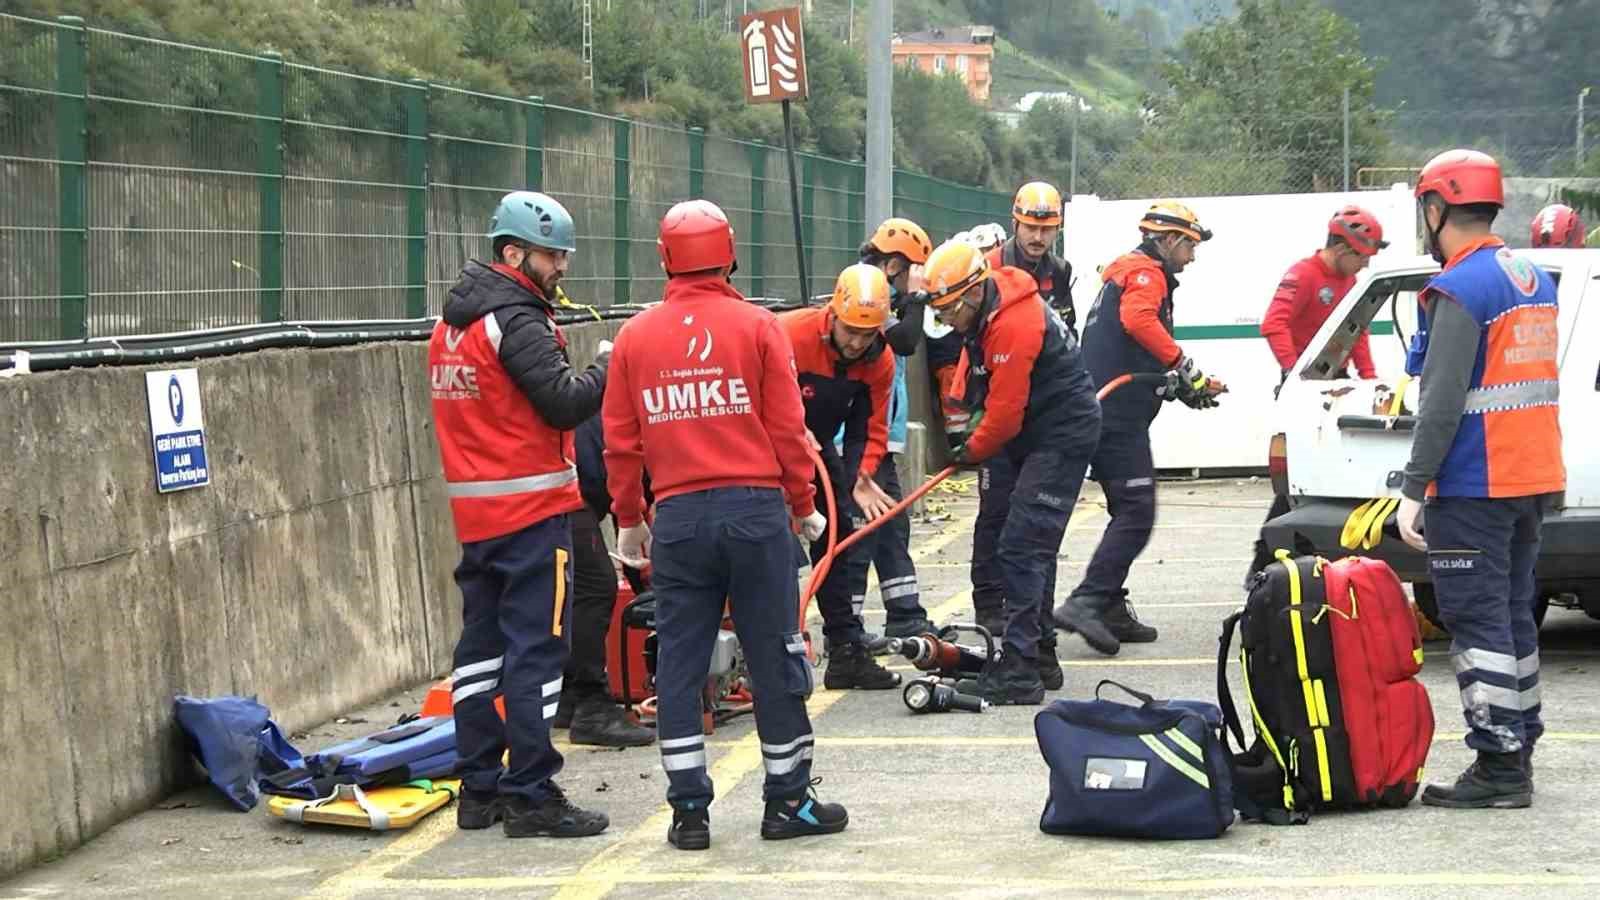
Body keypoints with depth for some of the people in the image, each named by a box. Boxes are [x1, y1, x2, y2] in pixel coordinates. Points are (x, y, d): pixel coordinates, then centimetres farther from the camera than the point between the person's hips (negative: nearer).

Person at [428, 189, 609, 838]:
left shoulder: (451, 324, 14)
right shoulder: (516, 322, -14)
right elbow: (565, 403, -19)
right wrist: (606, 365, -5)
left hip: (474, 510, 9)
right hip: (530, 508, -9)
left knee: (482, 645, 12)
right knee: (536, 648, -6)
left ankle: (480, 789, 17)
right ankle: (530, 798, -6)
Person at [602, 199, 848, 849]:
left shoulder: (635, 337, 4)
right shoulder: (757, 326, -3)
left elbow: (620, 440, 7)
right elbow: (787, 427, -2)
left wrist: (629, 519, 19)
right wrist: (803, 505, 10)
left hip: (676, 518, 2)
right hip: (754, 508, -2)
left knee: (679, 665, 7)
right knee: (774, 657, 6)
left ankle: (689, 810, 8)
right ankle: (788, 801, 13)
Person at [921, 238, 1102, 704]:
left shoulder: (1014, 326, -28)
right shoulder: (984, 312, 3)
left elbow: (1005, 412, -24)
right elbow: (972, 358, 23)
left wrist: (973, 451, -7)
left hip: (1062, 434, -11)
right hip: (1036, 434, 11)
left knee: (1023, 546, -16)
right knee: (1032, 545, 17)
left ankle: (1019, 669, -17)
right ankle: (1040, 656, 27)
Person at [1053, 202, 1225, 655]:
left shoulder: (1126, 271, 28)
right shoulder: (1147, 273, -5)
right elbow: (1139, 321, -27)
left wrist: (1179, 386, 18)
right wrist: (1185, 367, -22)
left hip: (1102, 410, 11)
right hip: (1119, 415, -11)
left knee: (1128, 511, 16)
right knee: (1137, 513, -13)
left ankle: (1111, 610, 17)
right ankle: (1086, 602, -21)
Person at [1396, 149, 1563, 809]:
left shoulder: (1460, 289, -15)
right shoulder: (1533, 279, 14)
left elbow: (1444, 403, -21)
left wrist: (1413, 488, -18)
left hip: (1474, 487, -9)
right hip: (1532, 481, 9)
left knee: (1477, 621, -6)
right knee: (1513, 615, 15)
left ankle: (1499, 769, -7)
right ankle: (1517, 753, 20)